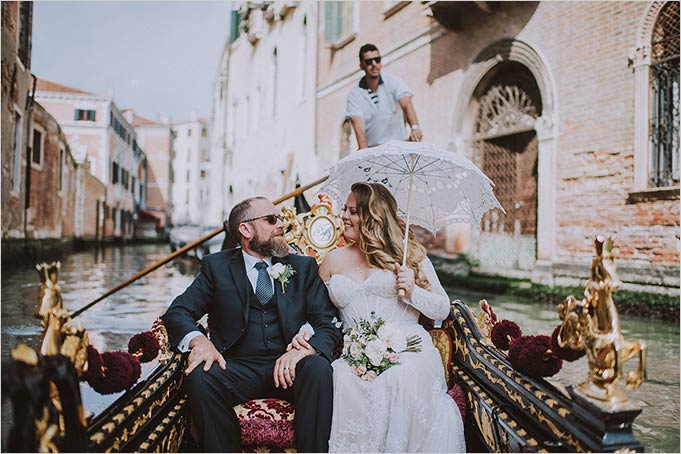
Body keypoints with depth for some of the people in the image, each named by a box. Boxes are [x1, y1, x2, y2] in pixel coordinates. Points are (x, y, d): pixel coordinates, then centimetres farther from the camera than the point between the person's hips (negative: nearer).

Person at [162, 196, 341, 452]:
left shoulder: (303, 267, 13)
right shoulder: (217, 266, 11)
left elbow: (329, 323, 4)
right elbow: (178, 312, 4)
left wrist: (307, 349, -19)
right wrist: (198, 340, -20)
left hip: (289, 369, 1)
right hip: (238, 369, 0)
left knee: (319, 368, -31)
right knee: (200, 375, -30)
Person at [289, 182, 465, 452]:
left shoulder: (411, 253, 12)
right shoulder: (334, 261, 19)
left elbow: (443, 309, 13)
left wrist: (412, 291, -5)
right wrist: (306, 333, -2)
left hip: (408, 348, -1)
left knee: (401, 379, -36)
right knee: (343, 380, -34)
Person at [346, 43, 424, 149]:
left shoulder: (394, 82, 2)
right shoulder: (354, 94, -1)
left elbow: (407, 105, -14)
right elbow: (359, 128, -12)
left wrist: (415, 127, -35)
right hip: (371, 148, 0)